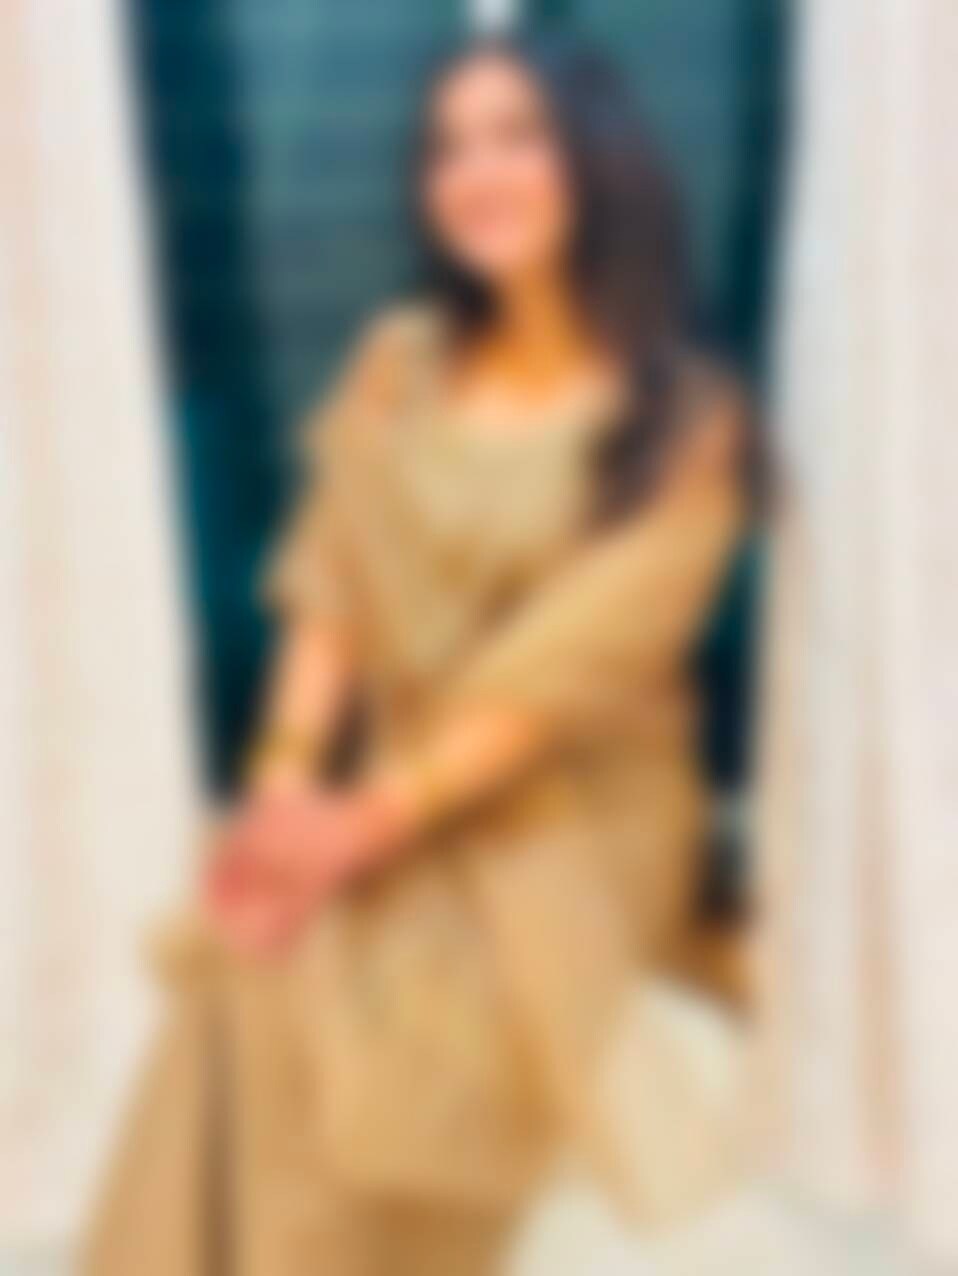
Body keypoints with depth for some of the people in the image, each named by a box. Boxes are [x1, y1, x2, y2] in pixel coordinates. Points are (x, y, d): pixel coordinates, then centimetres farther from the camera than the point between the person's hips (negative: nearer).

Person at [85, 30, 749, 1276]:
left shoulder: (685, 420, -5)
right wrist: (287, 779, -13)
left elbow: (570, 663, -14)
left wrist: (368, 824, -21)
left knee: (403, 1015, -29)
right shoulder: (399, 363, 9)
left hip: (576, 818, -3)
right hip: (386, 795, 4)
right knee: (250, 976, -25)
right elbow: (330, 593, 4)